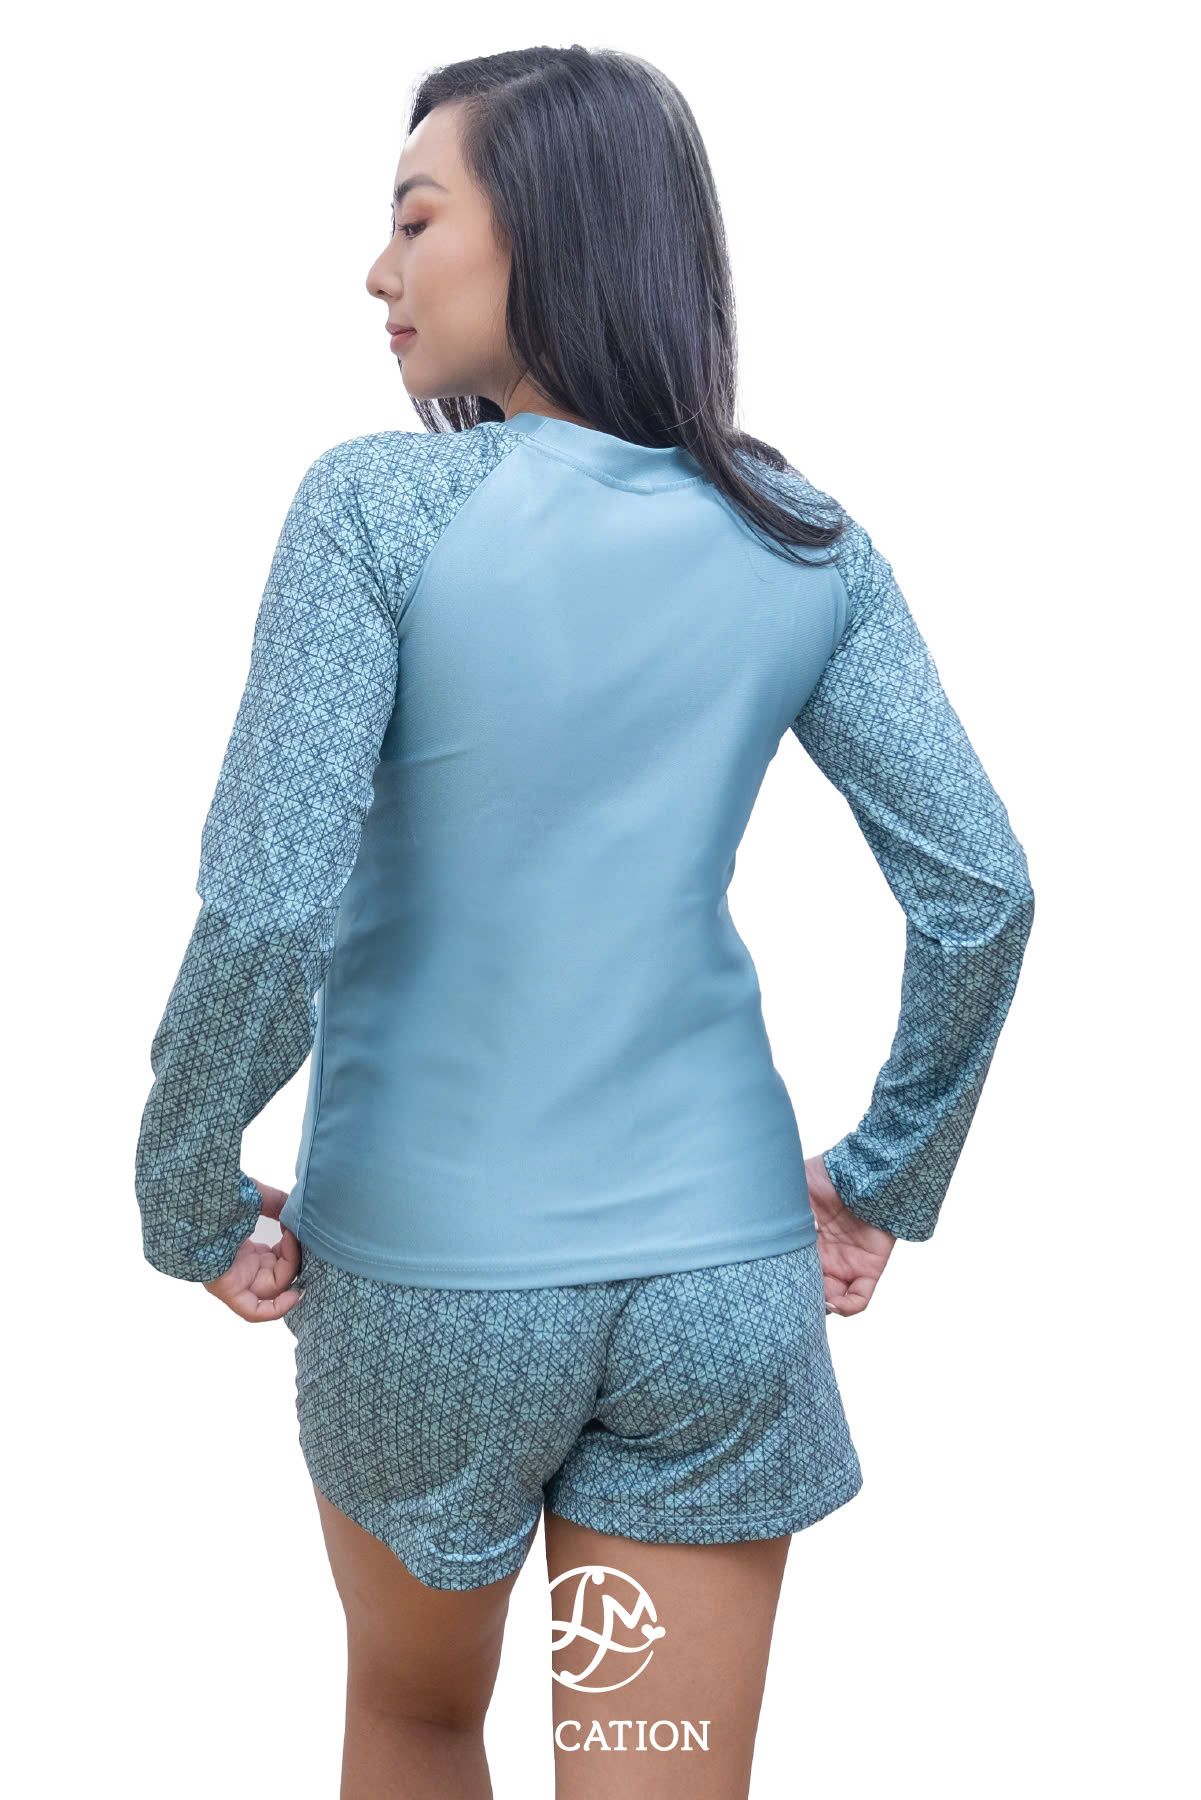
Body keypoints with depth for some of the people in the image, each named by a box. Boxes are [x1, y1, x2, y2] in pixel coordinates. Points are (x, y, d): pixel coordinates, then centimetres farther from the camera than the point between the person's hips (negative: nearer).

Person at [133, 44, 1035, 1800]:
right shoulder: (806, 543, -2)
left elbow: (268, 911, -21)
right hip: (723, 1272, 2)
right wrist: (888, 1179, 9)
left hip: (429, 1266, -2)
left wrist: (192, 1199, -5)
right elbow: (980, 893, -4)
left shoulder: (382, 504, -14)